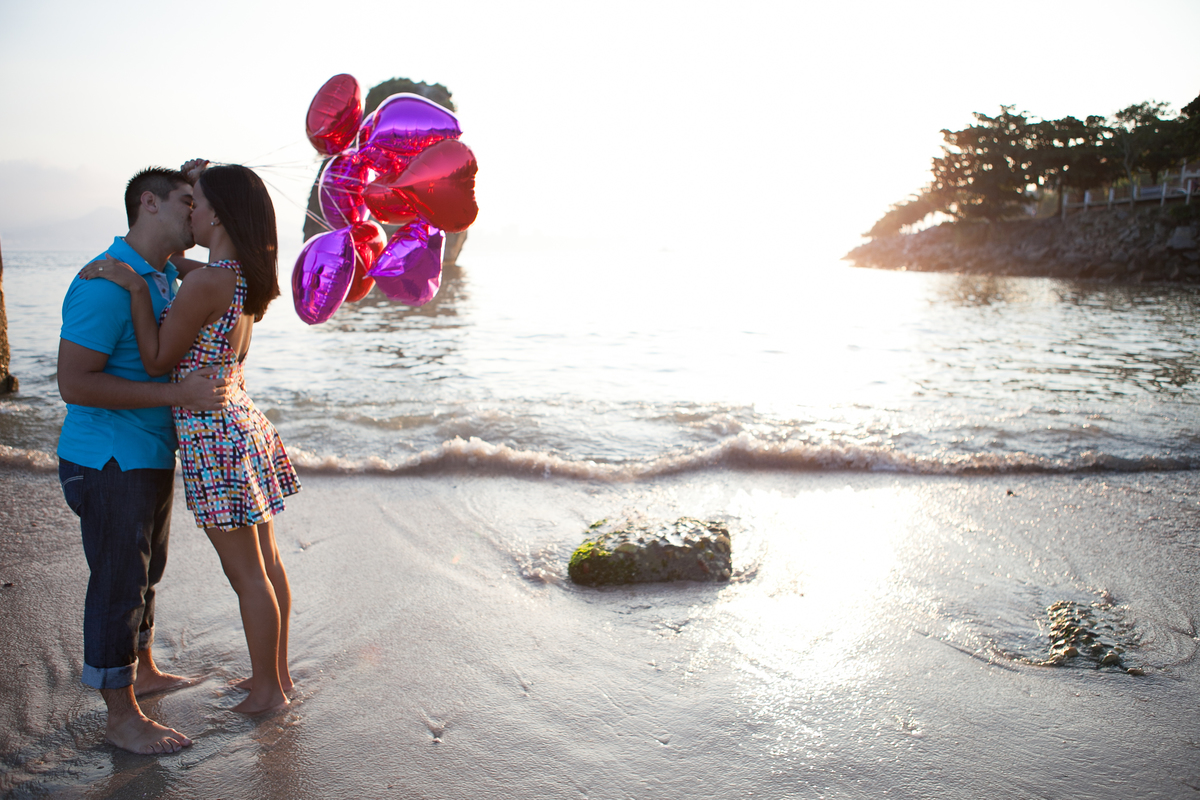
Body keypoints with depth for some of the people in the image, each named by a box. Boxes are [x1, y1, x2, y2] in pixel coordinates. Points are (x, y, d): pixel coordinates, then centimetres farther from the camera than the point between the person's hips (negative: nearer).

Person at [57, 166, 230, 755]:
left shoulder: (166, 273, 6)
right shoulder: (105, 283, -21)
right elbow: (74, 383, -25)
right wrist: (177, 393, -29)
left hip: (152, 456, 9)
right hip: (110, 463, -9)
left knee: (145, 573, 23)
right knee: (118, 585, 2)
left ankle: (143, 671, 42)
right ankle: (122, 717, 17)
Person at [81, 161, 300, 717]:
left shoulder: (207, 281, -21)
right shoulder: (245, 276, 5)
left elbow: (157, 360, -14)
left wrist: (135, 288, -15)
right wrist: (196, 182, 16)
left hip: (214, 439, -9)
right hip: (242, 423, 9)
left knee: (246, 574, 4)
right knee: (265, 561, 17)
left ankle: (266, 690, 20)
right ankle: (276, 672, 32)